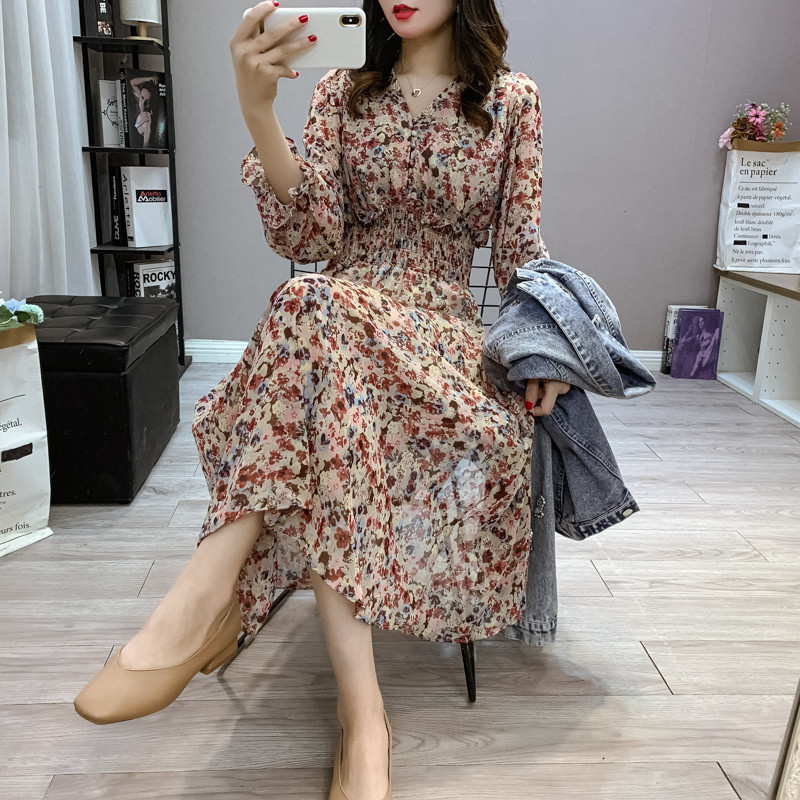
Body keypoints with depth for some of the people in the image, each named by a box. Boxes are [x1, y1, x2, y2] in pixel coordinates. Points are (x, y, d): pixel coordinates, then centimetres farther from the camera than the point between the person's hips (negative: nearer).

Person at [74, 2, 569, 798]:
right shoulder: (343, 93, 12)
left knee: (325, 314, -35)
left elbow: (520, 248, 9)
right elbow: (307, 237, -3)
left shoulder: (514, 99, 10)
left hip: (444, 327, -1)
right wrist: (257, 110, -16)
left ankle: (206, 595, -31)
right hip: (337, 312, 2)